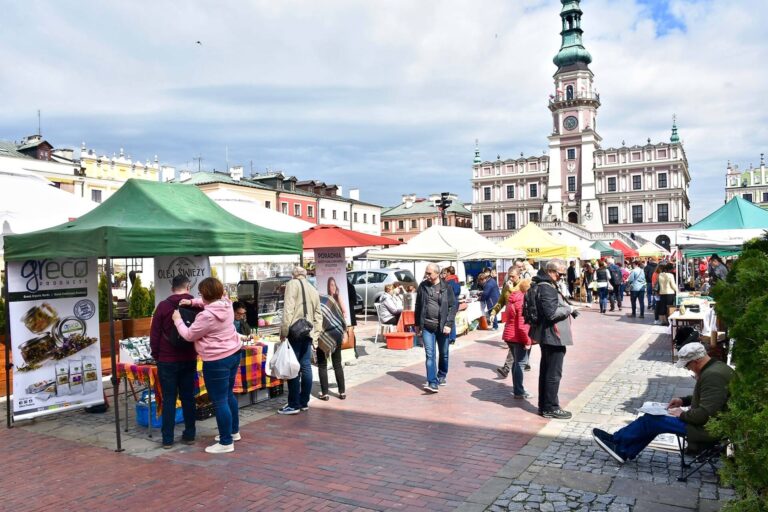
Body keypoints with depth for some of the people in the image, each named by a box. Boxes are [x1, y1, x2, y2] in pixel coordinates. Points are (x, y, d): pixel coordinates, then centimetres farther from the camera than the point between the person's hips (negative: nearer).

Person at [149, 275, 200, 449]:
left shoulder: (163, 306, -6)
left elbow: (154, 334, -3)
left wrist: (156, 355, 8)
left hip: (167, 361, -2)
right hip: (189, 360, 2)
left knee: (169, 399, 3)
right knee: (188, 397, 10)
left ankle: (167, 439, 6)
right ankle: (189, 435, 15)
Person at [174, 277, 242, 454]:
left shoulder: (207, 316, -23)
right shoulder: (226, 304, 1)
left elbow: (189, 335, -10)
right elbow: (209, 303, 24)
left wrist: (178, 320, 5)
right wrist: (192, 302, 12)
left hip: (217, 361, -9)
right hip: (233, 354, 9)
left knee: (219, 401, 1)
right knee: (228, 394, 23)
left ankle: (226, 443, 9)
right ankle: (234, 431, 36)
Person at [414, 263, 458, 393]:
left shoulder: (446, 287, -4)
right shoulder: (423, 286, 3)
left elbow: (453, 306, -6)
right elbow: (418, 306, 11)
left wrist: (448, 324, -14)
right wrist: (417, 324, 12)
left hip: (442, 327, -1)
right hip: (427, 327, 1)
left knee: (444, 354, 14)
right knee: (430, 355, -6)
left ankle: (441, 376, 35)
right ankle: (432, 383, -7)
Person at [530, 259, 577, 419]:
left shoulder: (544, 285, 13)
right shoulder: (547, 288, -20)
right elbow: (552, 313, -25)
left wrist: (567, 307, 9)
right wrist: (569, 309, -12)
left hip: (547, 335, 11)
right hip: (553, 336, -11)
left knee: (546, 371, 16)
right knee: (554, 373, -1)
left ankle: (544, 405, 25)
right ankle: (551, 408, 8)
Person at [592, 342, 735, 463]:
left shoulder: (712, 376, -27)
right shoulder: (717, 366, 7)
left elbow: (705, 415, -30)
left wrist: (683, 415, -14)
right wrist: (684, 401, 10)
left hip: (707, 428, -10)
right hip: (713, 422, 10)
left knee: (652, 420, -6)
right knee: (654, 418, 10)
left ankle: (616, 441, 12)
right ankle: (623, 451, 13)